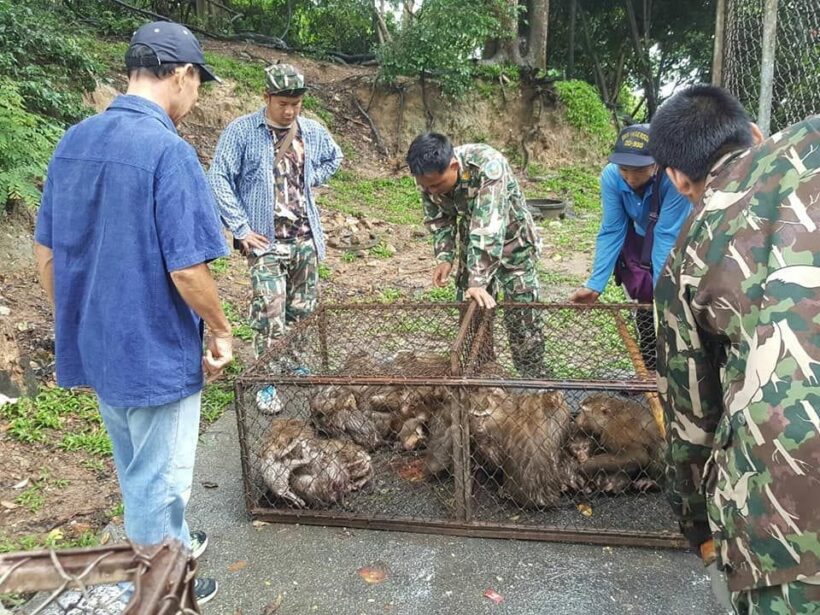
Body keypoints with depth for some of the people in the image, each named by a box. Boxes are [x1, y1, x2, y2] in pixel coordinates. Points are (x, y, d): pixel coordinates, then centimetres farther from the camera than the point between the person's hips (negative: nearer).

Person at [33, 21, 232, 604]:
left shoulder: (74, 140, 3)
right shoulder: (169, 150, -21)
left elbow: (46, 254, 8)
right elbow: (186, 270, -23)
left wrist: (75, 321, 18)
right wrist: (222, 330, -7)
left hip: (94, 345, 8)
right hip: (155, 352, -8)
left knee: (137, 470, 26)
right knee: (158, 483, 13)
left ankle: (174, 544, 50)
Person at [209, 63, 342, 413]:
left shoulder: (313, 132, 6)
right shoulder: (241, 131, -8)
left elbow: (334, 158, 27)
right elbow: (219, 180, -9)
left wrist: (311, 180, 10)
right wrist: (241, 228, -13)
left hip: (305, 239, 5)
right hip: (266, 240, -5)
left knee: (303, 311, 13)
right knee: (270, 315, -9)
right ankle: (267, 383, 6)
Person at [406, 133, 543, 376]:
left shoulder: (487, 166, -38)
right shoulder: (429, 176, -19)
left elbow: (488, 229, -43)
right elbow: (438, 220, -5)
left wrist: (478, 282, -48)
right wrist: (444, 257, -20)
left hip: (511, 240, -5)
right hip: (473, 243, 5)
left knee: (521, 316, -5)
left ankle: (532, 379, 11)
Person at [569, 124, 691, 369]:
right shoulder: (611, 175, -26)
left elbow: (667, 237, -33)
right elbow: (611, 232, -19)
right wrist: (595, 286, -22)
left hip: (677, 246, -3)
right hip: (638, 240, 3)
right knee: (645, 305, 7)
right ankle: (650, 371, 26)